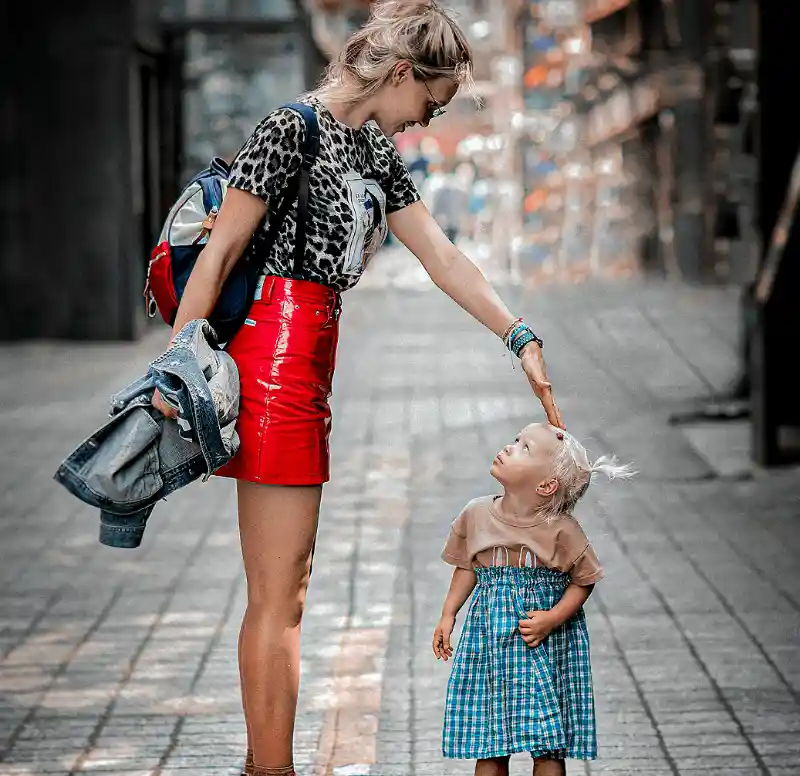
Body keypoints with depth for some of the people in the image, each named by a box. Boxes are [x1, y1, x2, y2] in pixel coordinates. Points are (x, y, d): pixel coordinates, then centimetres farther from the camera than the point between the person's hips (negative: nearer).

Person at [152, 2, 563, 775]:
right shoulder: (291, 130, -11)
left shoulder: (376, 151, 16)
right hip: (273, 355, -10)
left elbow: (444, 259, 17)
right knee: (278, 596, -8)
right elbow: (219, 253, -13)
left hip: (311, 361, 10)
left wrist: (522, 340, 11)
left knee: (282, 591, 13)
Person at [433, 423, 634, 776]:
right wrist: (448, 615, 12)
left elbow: (584, 580, -4)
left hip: (546, 642, -3)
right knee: (489, 748, 7)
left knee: (548, 747, 0)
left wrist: (553, 619, -16)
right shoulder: (476, 515, -1)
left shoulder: (560, 529, -13)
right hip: (488, 634, 3)